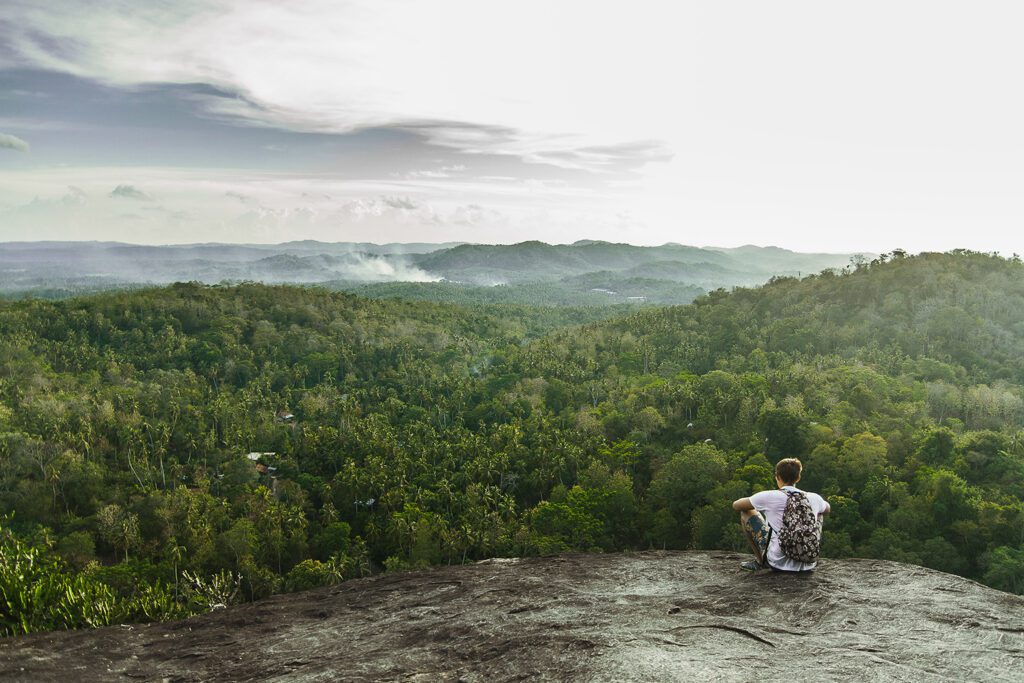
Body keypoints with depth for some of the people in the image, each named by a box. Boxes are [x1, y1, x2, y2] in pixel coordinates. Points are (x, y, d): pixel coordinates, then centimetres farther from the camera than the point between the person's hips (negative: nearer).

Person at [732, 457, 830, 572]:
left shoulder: (769, 497, -10)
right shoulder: (814, 498, 1)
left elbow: (736, 505, 5)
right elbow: (828, 509, 27)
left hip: (779, 564, -4)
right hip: (807, 565, 4)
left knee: (746, 513, 10)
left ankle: (760, 561, 17)